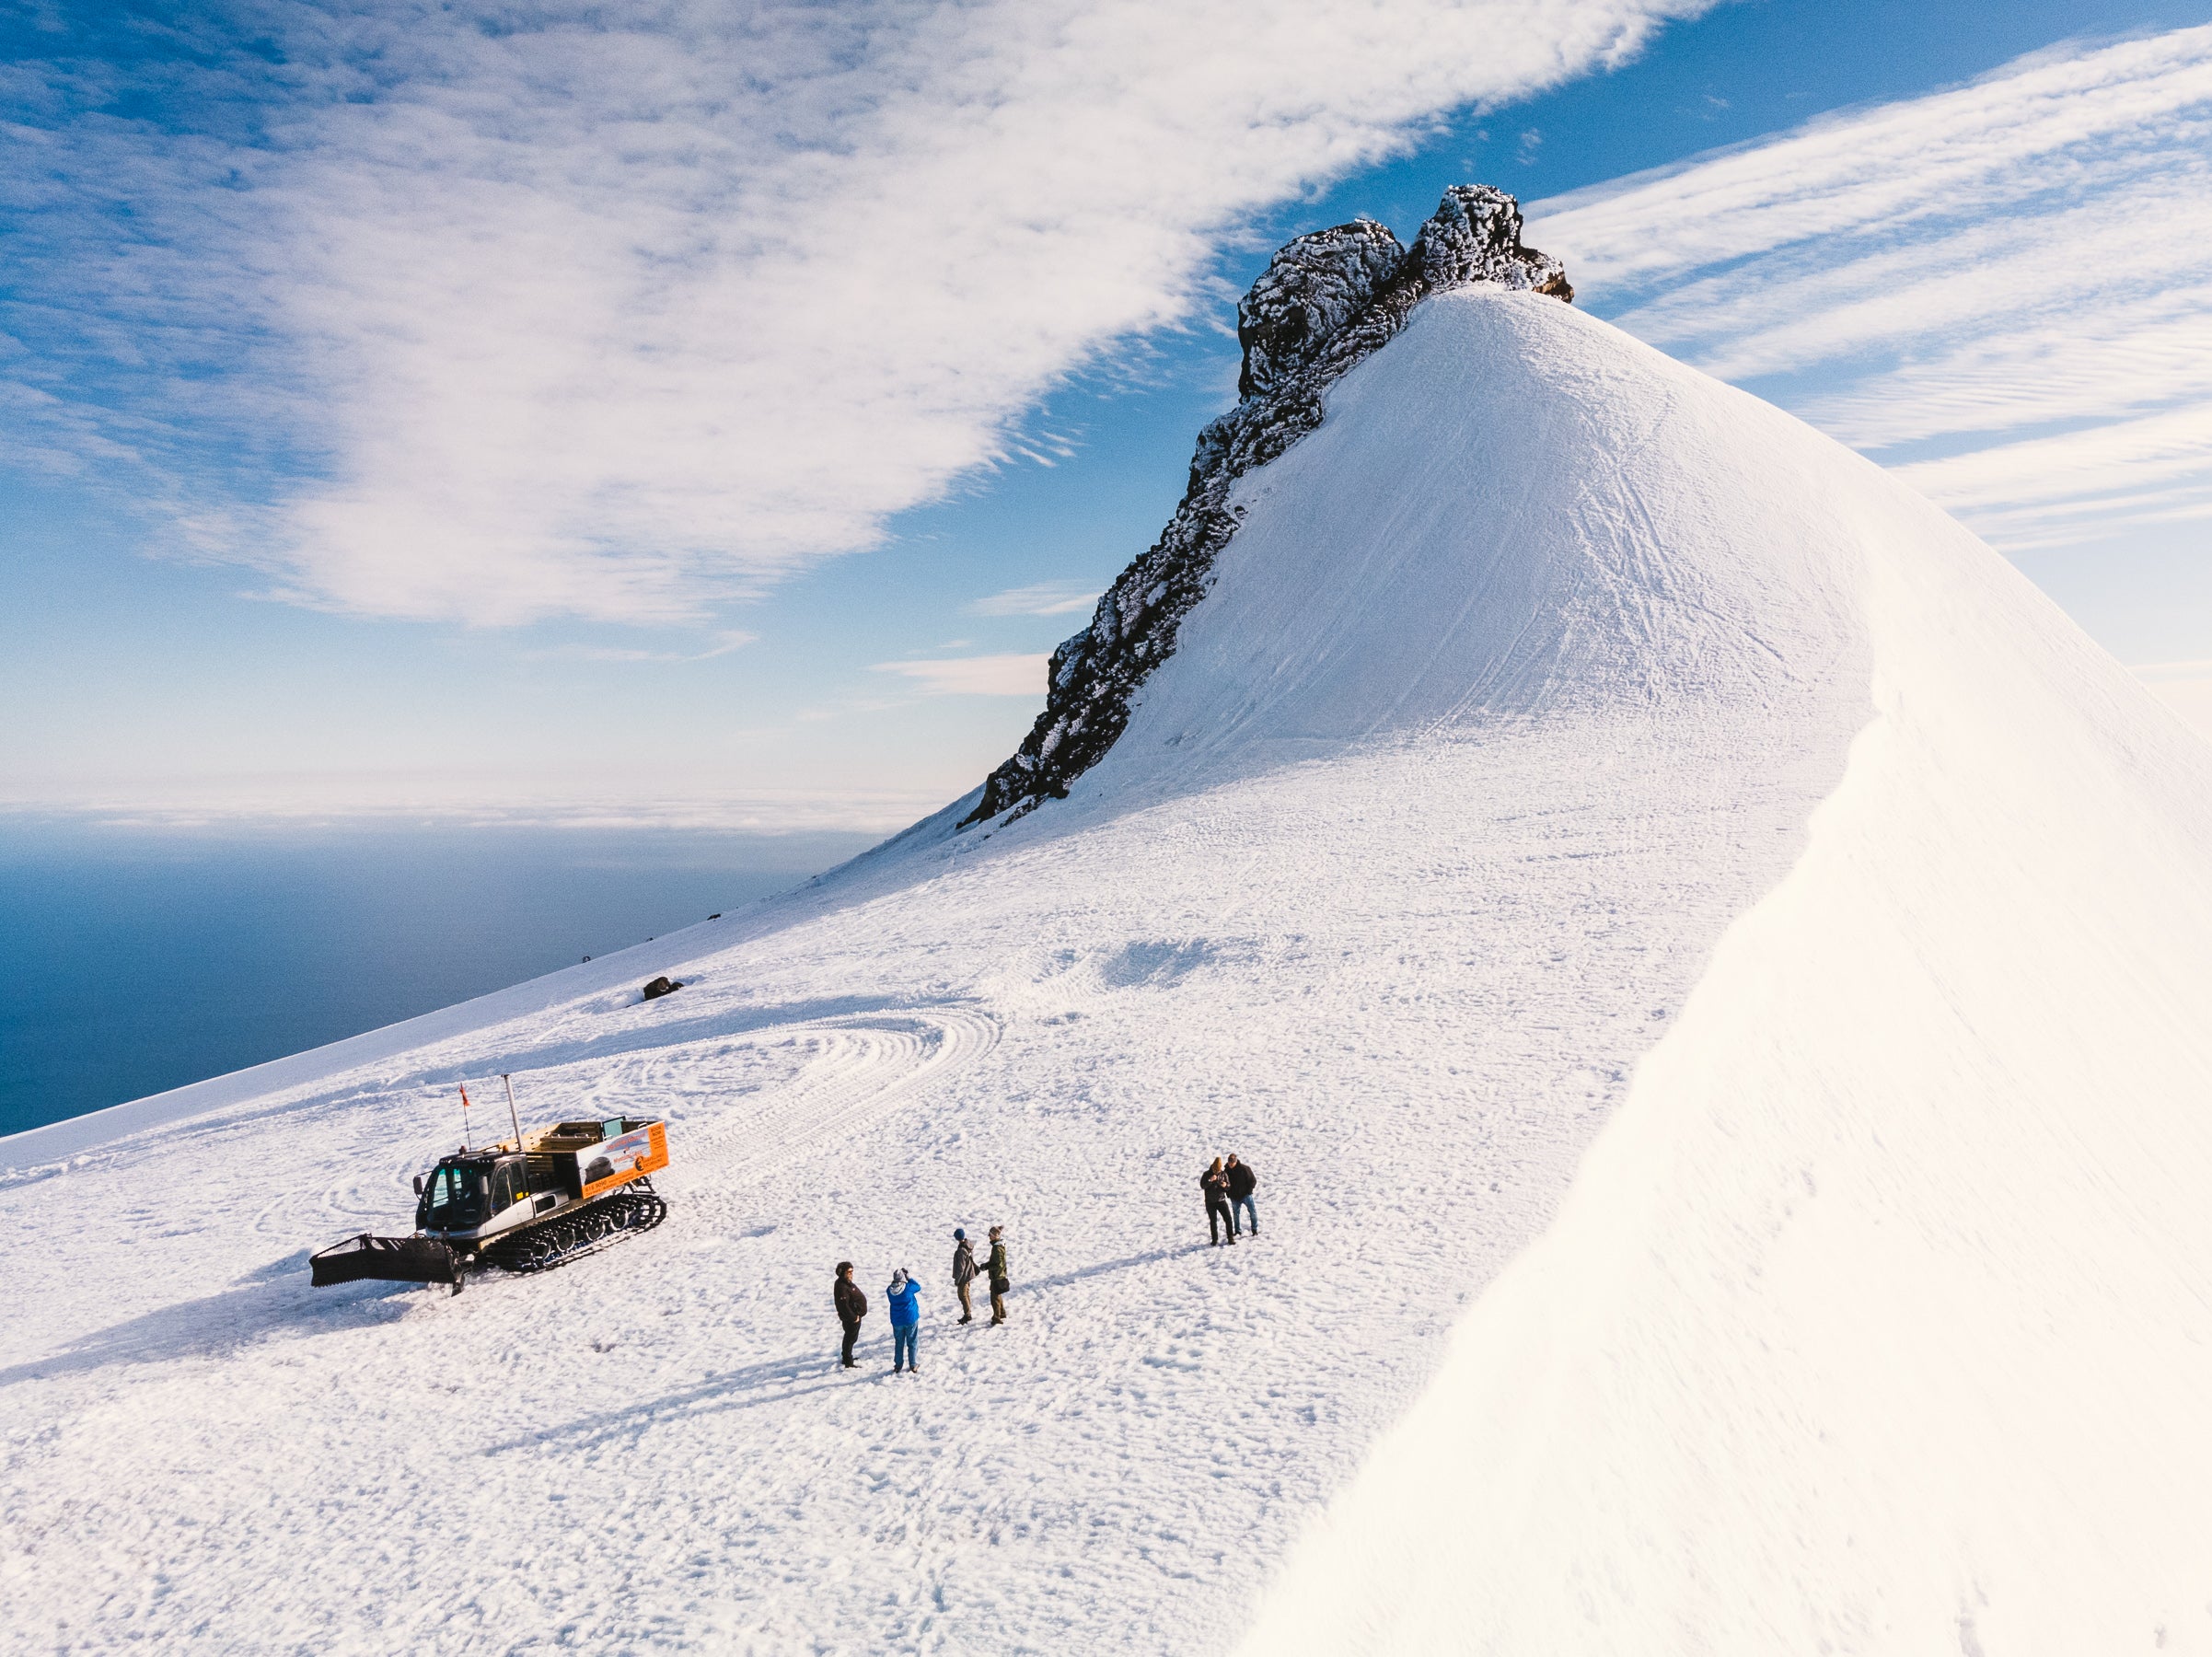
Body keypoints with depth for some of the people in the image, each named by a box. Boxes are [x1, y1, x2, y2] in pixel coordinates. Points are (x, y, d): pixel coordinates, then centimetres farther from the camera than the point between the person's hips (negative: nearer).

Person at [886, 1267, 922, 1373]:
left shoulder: (890, 1290, -12)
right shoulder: (909, 1287, -21)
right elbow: (918, 1287, -2)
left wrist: (895, 1282, 1)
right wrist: (909, 1278, -1)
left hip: (896, 1321, 3)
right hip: (911, 1320, -2)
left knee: (899, 1343, 17)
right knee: (911, 1343, 11)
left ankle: (898, 1365, 23)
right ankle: (913, 1365, 17)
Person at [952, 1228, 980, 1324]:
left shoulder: (961, 1250, -28)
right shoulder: (969, 1246, 0)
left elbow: (961, 1267, -23)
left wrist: (957, 1279, -15)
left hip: (963, 1276, -9)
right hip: (969, 1274, 9)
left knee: (963, 1295, 3)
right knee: (966, 1294, 19)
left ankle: (967, 1315, 9)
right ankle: (968, 1314, 28)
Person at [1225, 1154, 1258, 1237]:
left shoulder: (1244, 1168, -14)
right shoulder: (1226, 1171, -2)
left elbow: (1253, 1180, -7)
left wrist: (1248, 1190, -13)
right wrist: (1229, 1193, 3)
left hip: (1245, 1195, -4)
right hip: (1234, 1197, 4)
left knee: (1252, 1211, -8)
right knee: (1235, 1214, 12)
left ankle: (1255, 1230, 5)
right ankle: (1238, 1231, 26)